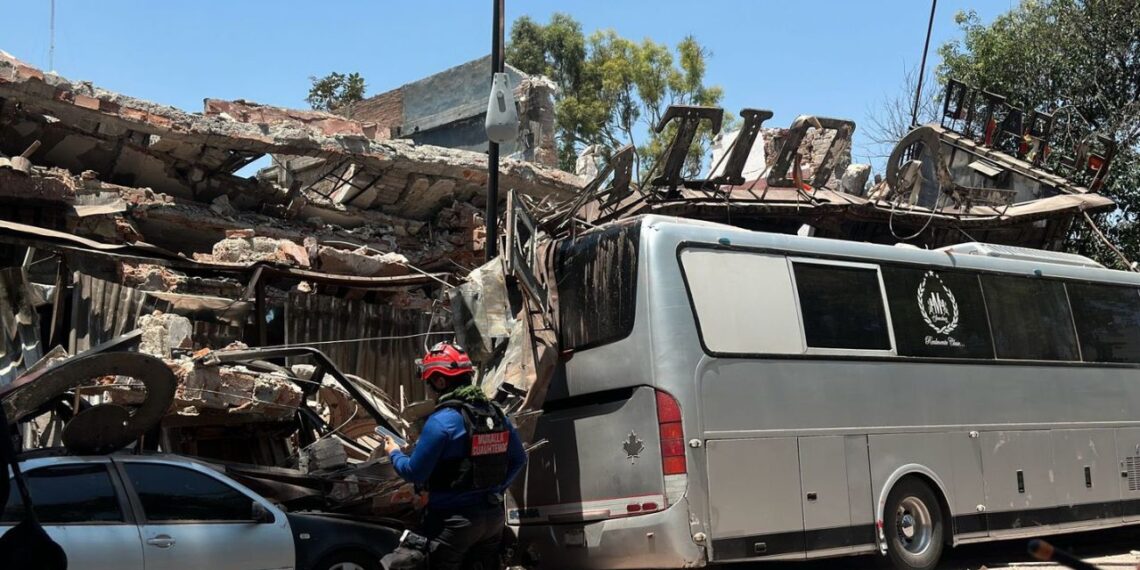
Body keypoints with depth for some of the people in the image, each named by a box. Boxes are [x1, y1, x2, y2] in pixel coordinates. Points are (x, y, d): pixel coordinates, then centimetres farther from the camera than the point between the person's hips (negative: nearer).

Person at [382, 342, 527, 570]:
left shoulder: (441, 422, -19)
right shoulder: (496, 414, 2)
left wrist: (394, 453, 4)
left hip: (454, 521, -6)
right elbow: (518, 459, 10)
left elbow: (415, 473, -14)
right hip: (494, 516, 6)